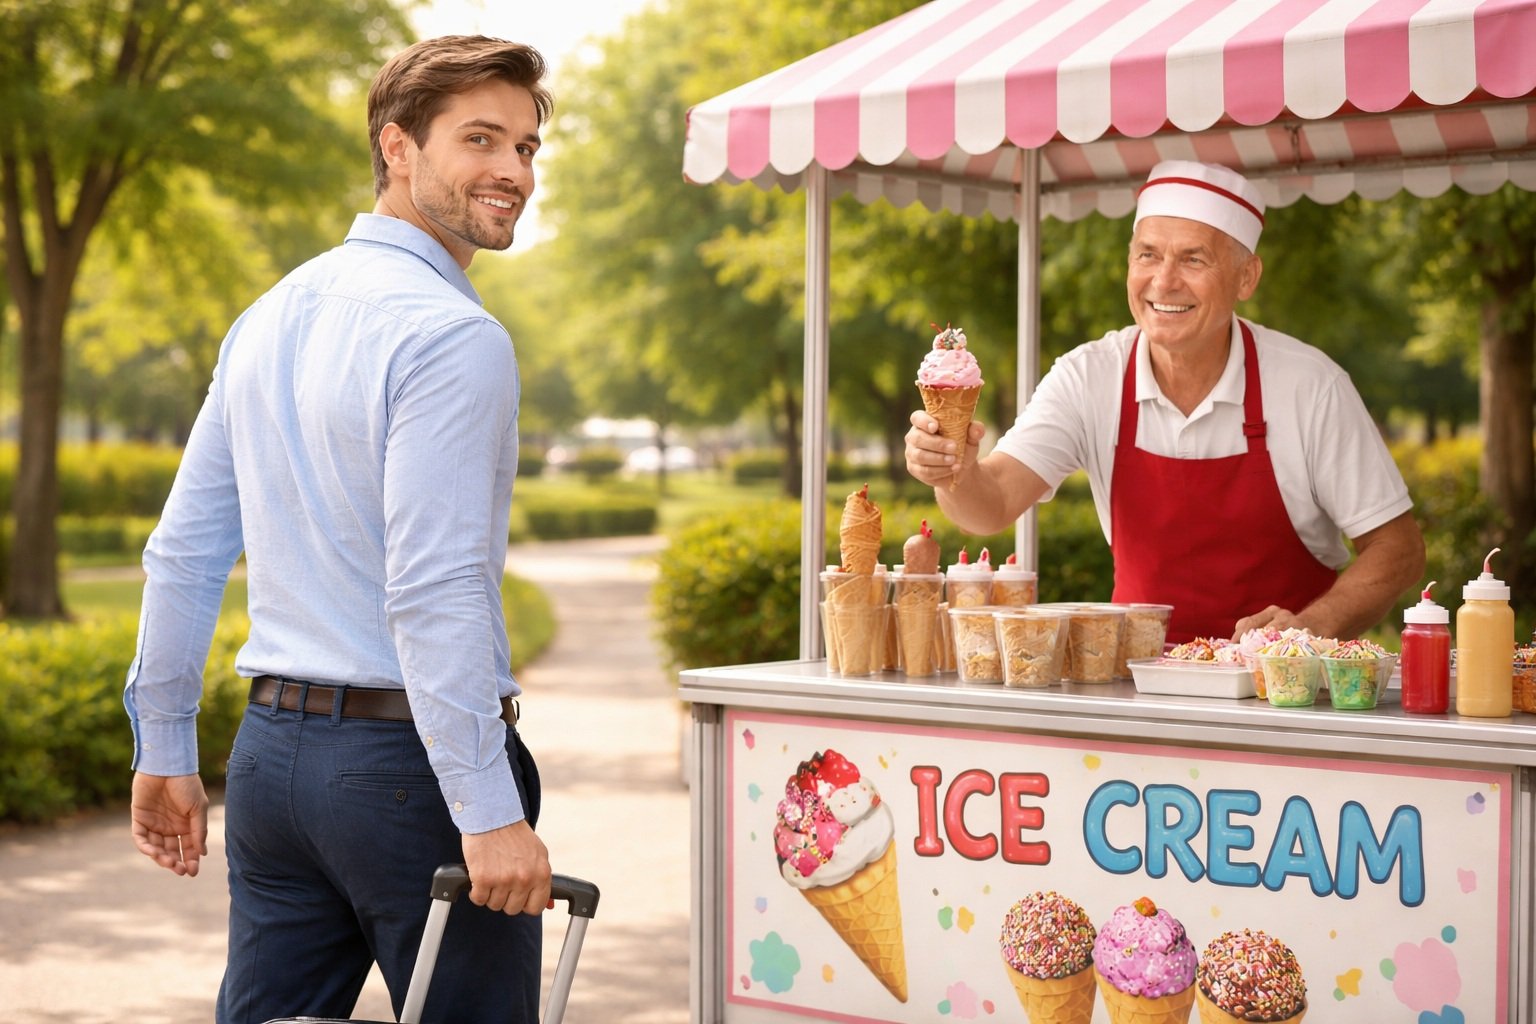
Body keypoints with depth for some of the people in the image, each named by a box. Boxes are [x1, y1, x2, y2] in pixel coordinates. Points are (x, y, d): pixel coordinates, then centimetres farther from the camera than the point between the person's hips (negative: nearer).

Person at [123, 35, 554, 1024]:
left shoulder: (270, 317, 12)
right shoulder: (453, 335, -13)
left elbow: (183, 553, 14)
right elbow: (433, 590, -22)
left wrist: (165, 749, 21)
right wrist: (490, 813, -21)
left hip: (272, 753, 8)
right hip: (409, 757, -8)